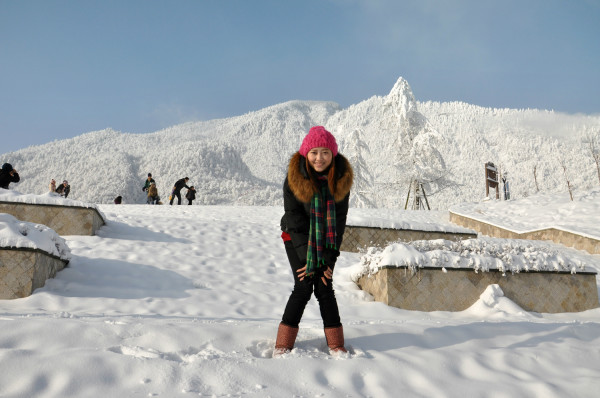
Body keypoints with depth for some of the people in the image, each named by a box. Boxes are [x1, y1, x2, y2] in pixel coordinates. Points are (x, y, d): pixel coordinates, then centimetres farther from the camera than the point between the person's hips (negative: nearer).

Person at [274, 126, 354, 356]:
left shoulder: (341, 178, -10)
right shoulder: (295, 177, -17)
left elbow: (340, 219, -8)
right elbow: (294, 219, -15)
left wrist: (329, 258, -14)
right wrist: (308, 258, -18)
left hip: (325, 242, 2)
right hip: (297, 240, -2)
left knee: (325, 287, -5)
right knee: (304, 287, -9)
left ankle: (336, 345, 7)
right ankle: (283, 345, 2)